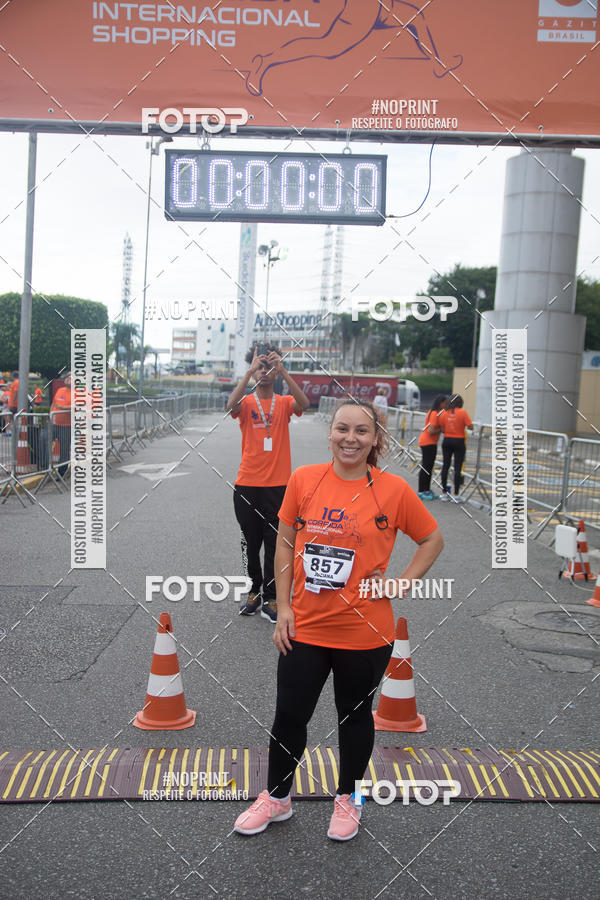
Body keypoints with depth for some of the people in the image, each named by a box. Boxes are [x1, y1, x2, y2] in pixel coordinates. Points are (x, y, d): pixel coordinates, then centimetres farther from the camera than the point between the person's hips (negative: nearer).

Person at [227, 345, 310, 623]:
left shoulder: (284, 403, 4)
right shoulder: (246, 403, 2)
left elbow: (304, 404, -18)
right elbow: (231, 406, -22)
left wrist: (283, 370, -26)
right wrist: (250, 372, -27)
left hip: (278, 485, 0)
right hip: (247, 485, 0)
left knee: (275, 543, 3)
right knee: (251, 542, 11)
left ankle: (270, 599, 11)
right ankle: (255, 589, 28)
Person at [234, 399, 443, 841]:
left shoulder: (394, 490, -8)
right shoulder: (304, 479, -4)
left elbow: (433, 540, 5)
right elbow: (285, 543, 4)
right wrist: (283, 607, 0)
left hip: (365, 631, -1)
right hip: (305, 626, 2)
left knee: (355, 713, 17)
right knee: (288, 716, 12)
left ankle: (348, 797, 41)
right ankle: (277, 797, 37)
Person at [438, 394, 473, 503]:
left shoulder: (444, 413, 0)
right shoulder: (463, 412, -10)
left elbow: (442, 429, 1)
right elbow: (470, 427, -10)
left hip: (447, 441, 4)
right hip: (459, 442, -4)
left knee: (445, 466, 11)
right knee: (457, 467, 0)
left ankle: (444, 493, 16)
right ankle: (456, 495, 0)